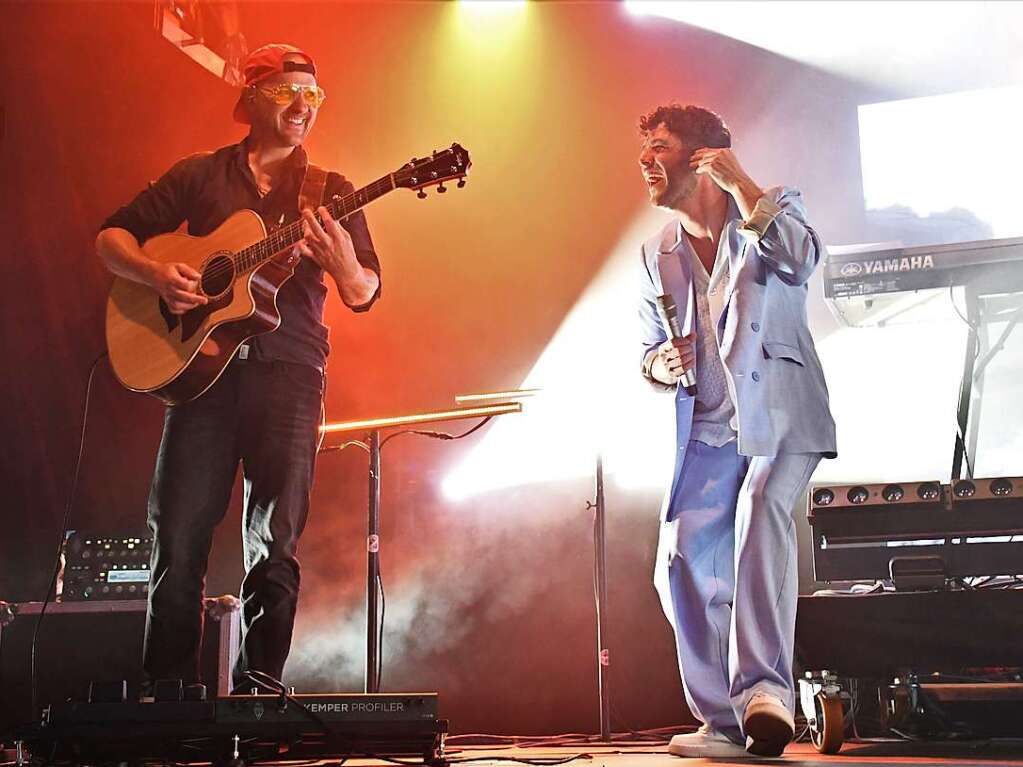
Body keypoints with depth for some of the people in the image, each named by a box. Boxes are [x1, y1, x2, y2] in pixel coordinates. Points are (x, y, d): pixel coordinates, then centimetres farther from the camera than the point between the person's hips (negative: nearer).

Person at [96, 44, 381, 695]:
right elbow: (112, 236, 13)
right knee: (178, 534, 0)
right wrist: (155, 274, -7)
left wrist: (343, 263, -17)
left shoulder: (331, 193, 13)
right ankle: (170, 689, 12)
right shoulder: (200, 176, 14)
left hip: (289, 369, 0)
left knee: (276, 541, -4)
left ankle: (258, 688, 6)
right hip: (199, 361, 1)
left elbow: (364, 296, 6)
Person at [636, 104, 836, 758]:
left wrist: (740, 183, -21)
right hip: (708, 429, 5)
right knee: (683, 563, -7)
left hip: (779, 414, -4)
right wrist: (660, 365, -4)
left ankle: (764, 688, -31)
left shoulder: (773, 208, 2)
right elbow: (652, 349, 19)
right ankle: (725, 721, 4)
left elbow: (798, 259, -22)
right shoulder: (658, 253, 13)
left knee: (762, 512, -31)